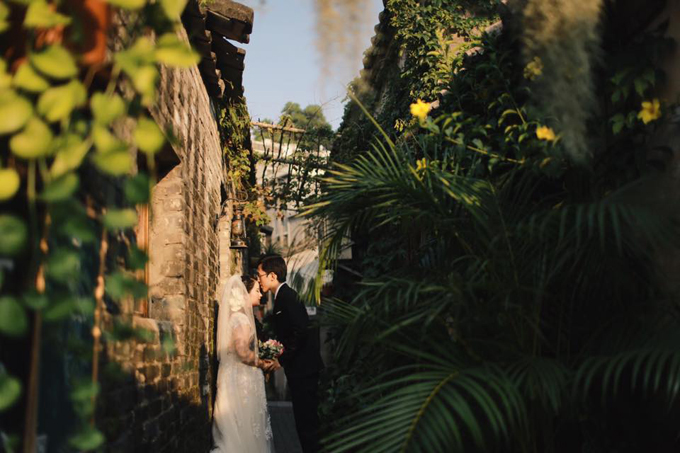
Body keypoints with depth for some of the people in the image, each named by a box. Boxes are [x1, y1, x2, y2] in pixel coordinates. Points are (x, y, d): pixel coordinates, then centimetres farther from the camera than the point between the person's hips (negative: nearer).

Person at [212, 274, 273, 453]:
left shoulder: (239, 316, 12)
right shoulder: (241, 318, -17)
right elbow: (243, 353, -24)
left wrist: (260, 360, 9)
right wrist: (262, 364, -10)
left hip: (238, 377, 9)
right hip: (243, 379, -9)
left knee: (239, 428, 12)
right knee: (245, 426, -2)